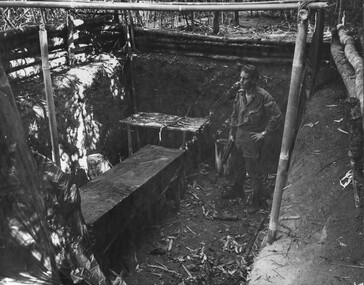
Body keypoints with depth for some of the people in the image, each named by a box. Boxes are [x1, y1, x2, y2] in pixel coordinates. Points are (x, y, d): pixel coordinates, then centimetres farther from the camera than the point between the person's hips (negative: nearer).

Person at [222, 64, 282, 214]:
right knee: (238, 166, 24)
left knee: (254, 172, 6)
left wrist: (264, 133, -15)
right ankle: (237, 190, 45)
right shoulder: (240, 92, -1)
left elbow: (277, 116, -19)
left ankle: (256, 200, 23)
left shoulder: (263, 96, -21)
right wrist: (231, 132, 10)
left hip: (252, 138, -7)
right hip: (239, 135, 7)